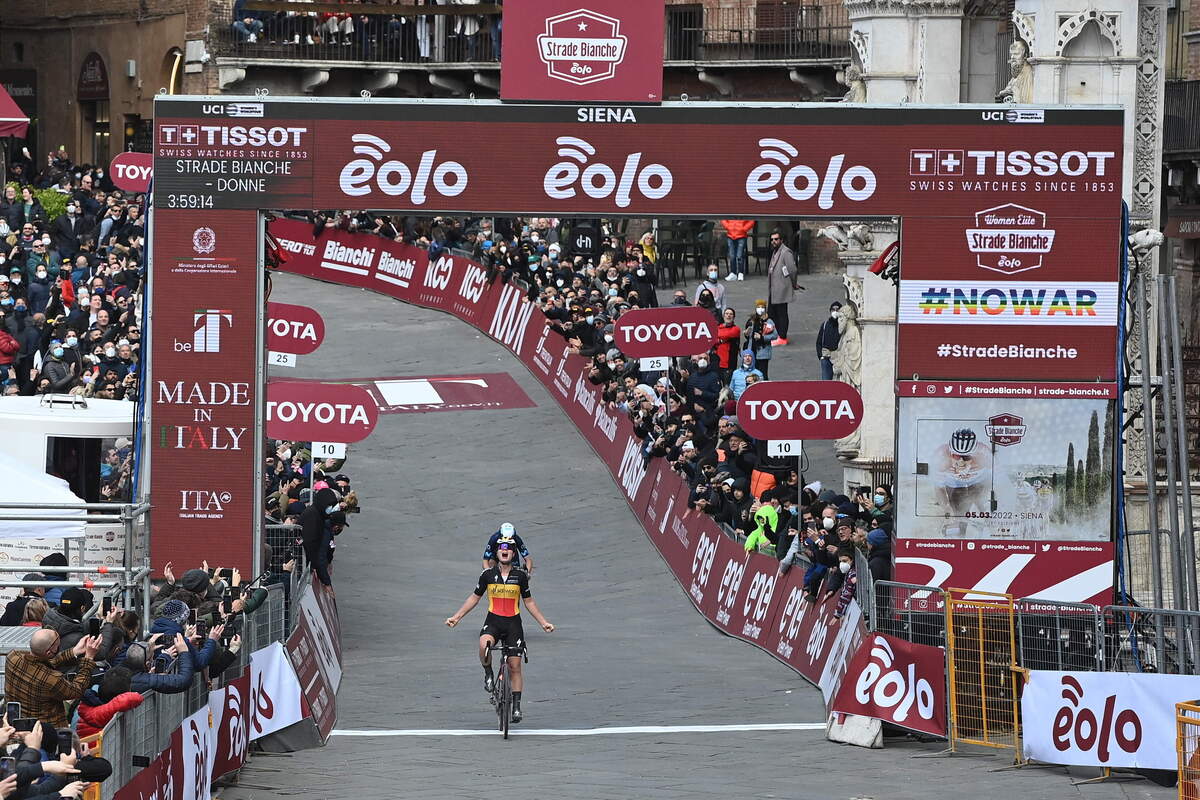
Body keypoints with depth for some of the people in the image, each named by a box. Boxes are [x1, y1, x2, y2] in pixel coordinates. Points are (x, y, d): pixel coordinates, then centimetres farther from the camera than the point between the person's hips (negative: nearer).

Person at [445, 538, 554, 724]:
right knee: (484, 644, -34)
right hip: (493, 622, -1)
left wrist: (543, 622, 10)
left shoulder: (520, 576, 1)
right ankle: (488, 674, -6)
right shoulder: (488, 575, 1)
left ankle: (516, 706, 8)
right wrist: (456, 617, 8)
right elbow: (474, 597, 12)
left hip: (513, 624, 1)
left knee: (515, 667, -1)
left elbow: (529, 602, 13)